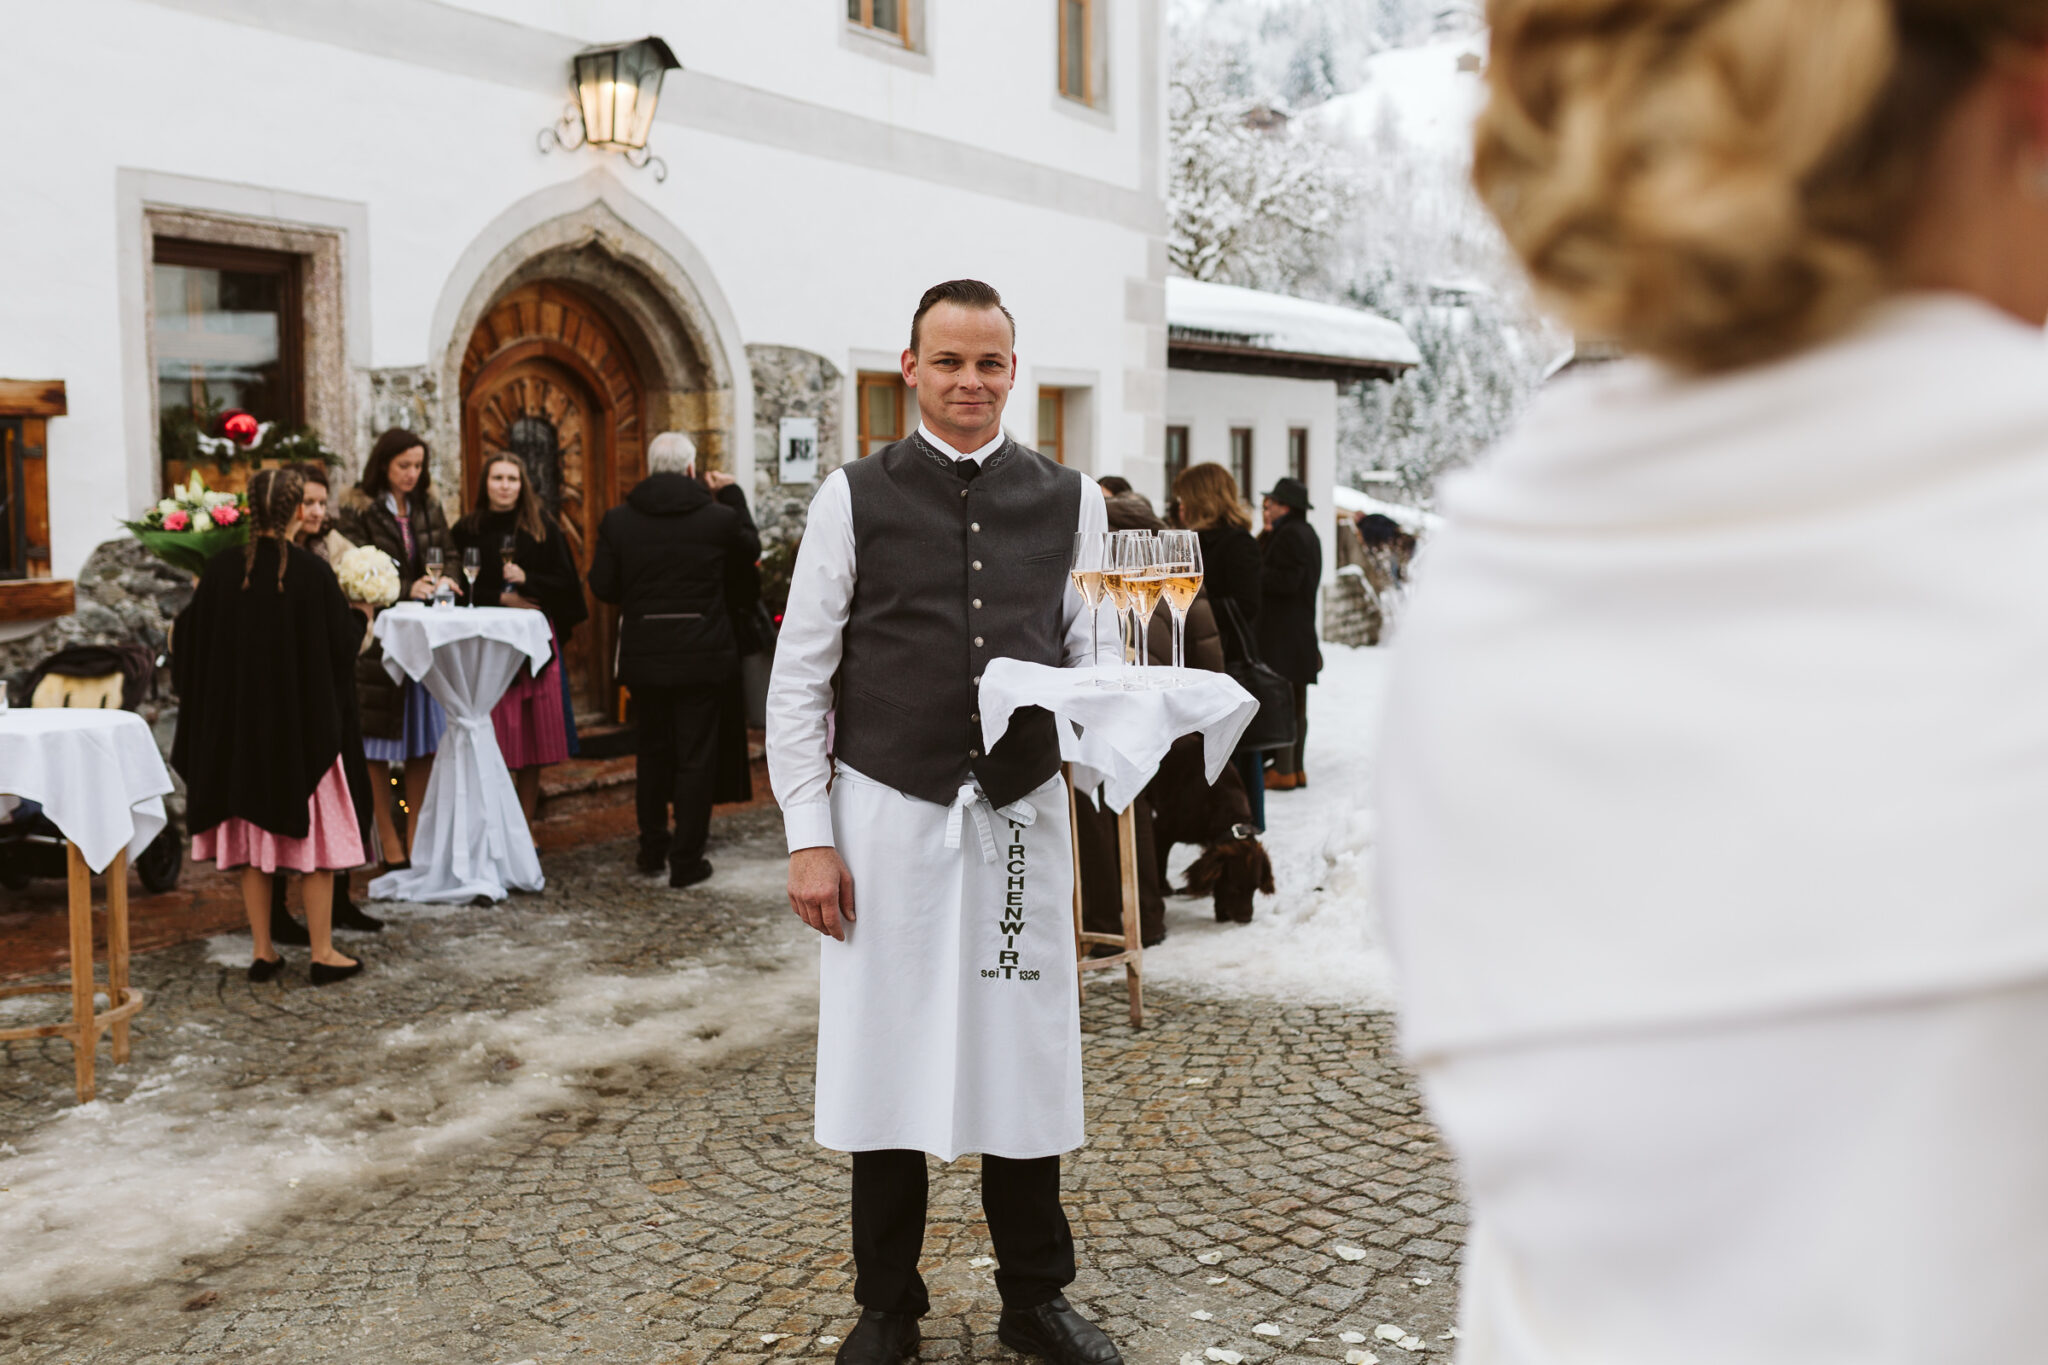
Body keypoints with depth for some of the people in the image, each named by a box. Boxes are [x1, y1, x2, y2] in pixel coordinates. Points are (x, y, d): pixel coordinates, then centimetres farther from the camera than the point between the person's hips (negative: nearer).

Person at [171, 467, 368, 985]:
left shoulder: (222, 568, -5)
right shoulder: (313, 572, -14)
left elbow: (191, 643, 4)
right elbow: (343, 644, -5)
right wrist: (363, 617, 15)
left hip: (238, 725, 3)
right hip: (304, 724, -3)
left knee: (253, 837, 12)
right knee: (314, 833, 6)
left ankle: (263, 952, 16)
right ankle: (322, 952, 8)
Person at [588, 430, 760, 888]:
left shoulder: (618, 521, -4)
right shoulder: (719, 518, -9)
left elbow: (602, 586, -1)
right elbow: (750, 550, 11)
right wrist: (732, 495, 18)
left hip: (645, 656, 3)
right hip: (703, 656, -3)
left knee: (651, 751, 18)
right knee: (696, 756, 4)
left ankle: (652, 850, 26)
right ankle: (686, 861, 6)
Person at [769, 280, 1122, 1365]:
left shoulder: (1069, 500, 7)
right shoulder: (855, 498, 1)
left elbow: (1091, 656, 11)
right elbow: (798, 678, 1)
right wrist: (808, 836, -5)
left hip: (1024, 813, 2)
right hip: (888, 815, -1)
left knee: (1027, 1059, 9)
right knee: (887, 1060, 6)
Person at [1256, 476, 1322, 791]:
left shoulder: (1290, 535, -15)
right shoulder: (1308, 534, 17)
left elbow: (1285, 580, -21)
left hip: (1282, 632, -10)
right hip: (1302, 631, 10)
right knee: (1296, 703, 13)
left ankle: (1283, 770, -7)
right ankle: (1297, 767, 19)